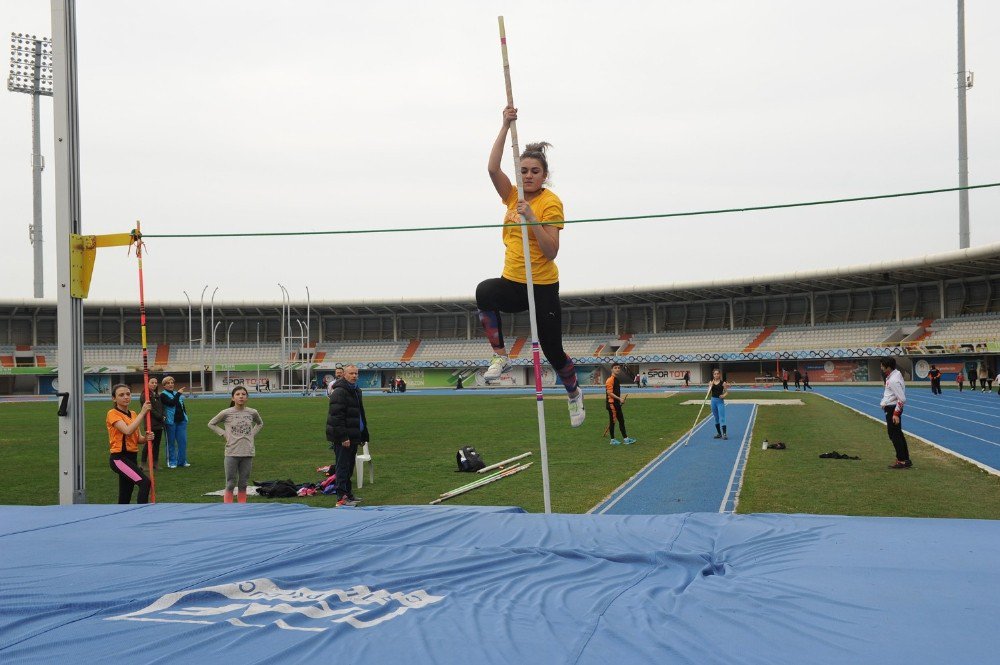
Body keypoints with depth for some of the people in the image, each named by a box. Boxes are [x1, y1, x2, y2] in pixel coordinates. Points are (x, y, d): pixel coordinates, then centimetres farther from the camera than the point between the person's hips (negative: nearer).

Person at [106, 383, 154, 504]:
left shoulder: (133, 414, 14)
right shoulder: (113, 414, -9)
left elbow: (138, 438, 17)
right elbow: (127, 431, -25)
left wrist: (146, 438, -6)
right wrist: (142, 413, -24)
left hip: (132, 458, 8)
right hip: (119, 458, -8)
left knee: (125, 498, 11)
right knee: (145, 482, -27)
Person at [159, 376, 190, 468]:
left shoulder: (177, 393, 15)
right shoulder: (163, 395, -3)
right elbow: (171, 403, -19)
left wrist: (184, 415, 10)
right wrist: (178, 394, -20)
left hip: (181, 421, 5)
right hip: (170, 421, -5)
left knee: (183, 441, 4)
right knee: (171, 443, 2)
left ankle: (182, 461, 13)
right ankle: (171, 462, 10)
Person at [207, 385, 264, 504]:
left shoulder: (252, 413, 1)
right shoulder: (226, 413, -6)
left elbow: (260, 423, 22)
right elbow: (211, 424, 7)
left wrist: (252, 434, 6)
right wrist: (224, 433, -4)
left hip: (248, 453, 3)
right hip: (232, 453, -2)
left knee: (243, 484, 10)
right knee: (231, 484, 2)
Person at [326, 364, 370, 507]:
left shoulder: (356, 391, 16)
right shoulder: (339, 392, -16)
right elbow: (337, 416, -22)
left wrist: (364, 434, 22)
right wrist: (343, 437, -24)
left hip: (353, 437, 10)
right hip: (342, 438, -10)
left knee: (349, 467, 16)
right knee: (343, 467, -6)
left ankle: (348, 493, 26)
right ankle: (342, 498, -4)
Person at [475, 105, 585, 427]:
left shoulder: (550, 202, -10)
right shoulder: (513, 196, 6)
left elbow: (551, 252, -19)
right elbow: (492, 168, -10)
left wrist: (531, 218, -28)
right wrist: (505, 127, -15)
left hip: (543, 286, -4)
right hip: (512, 282, 4)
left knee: (553, 351, 5)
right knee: (484, 291, -32)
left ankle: (574, 393, 37)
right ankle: (500, 356, -18)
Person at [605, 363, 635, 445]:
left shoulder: (617, 379, 14)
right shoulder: (610, 380, -16)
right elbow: (609, 393, -21)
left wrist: (620, 400, 17)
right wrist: (619, 399, -23)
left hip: (617, 403, 10)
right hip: (611, 403, -10)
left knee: (621, 420, 13)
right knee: (612, 421, -1)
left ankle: (625, 438, 19)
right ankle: (612, 440, 8)